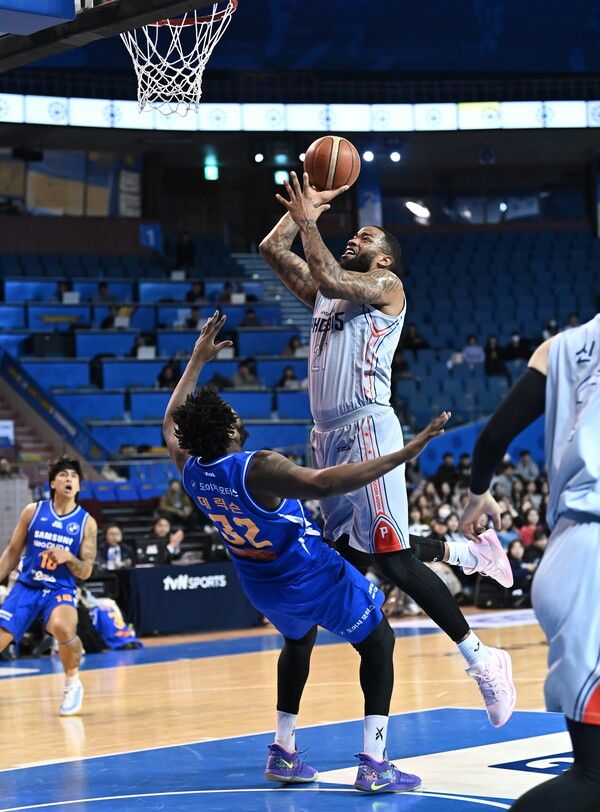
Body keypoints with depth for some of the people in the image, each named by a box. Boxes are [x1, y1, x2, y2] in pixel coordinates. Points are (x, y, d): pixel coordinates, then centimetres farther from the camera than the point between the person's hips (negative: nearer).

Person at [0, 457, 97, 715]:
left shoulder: (87, 522, -2)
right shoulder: (33, 511, 1)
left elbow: (86, 572, -1)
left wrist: (68, 557, -21)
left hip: (61, 590, -2)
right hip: (26, 586, 2)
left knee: (62, 628, -34)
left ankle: (73, 684, -8)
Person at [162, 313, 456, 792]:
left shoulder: (191, 469, -11)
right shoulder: (258, 468, -32)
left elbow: (173, 423, 10)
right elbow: (324, 483, -46)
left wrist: (198, 360, 17)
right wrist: (403, 455, -48)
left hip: (261, 585, 7)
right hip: (311, 576, -7)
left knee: (299, 640, 35)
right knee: (378, 643, 10)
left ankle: (283, 752, 28)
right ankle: (374, 764, -2)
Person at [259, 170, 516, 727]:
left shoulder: (387, 286, 0)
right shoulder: (322, 294, 22)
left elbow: (331, 278, -18)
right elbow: (271, 249, 21)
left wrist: (308, 220, -10)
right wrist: (309, 204, 19)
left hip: (367, 428, -9)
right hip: (328, 434, 9)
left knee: (393, 559, -15)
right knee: (351, 549, 10)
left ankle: (481, 659, -9)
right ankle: (468, 552, 28)